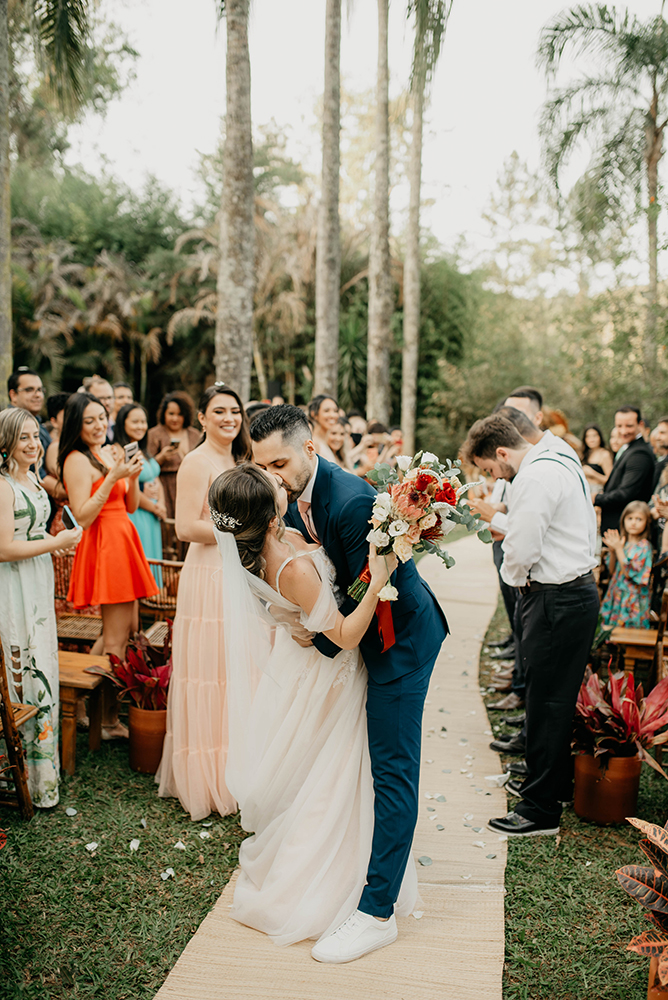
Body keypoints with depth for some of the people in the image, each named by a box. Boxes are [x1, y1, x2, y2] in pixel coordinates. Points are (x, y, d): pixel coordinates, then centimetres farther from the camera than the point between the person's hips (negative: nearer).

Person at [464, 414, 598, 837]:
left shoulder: (535, 478, -19)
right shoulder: (563, 462, 13)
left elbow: (521, 550, -22)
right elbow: (587, 528, 20)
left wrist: (514, 577, -1)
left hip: (557, 603, -10)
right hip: (580, 590, 10)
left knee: (547, 703, -3)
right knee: (557, 698, 19)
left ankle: (541, 809, 7)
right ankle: (555, 782, 32)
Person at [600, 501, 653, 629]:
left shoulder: (644, 546, -11)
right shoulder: (623, 542, 8)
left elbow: (629, 573, -18)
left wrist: (618, 549, -17)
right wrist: (612, 550, -3)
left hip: (631, 598, -6)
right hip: (616, 594, 6)